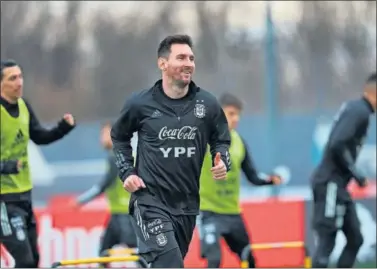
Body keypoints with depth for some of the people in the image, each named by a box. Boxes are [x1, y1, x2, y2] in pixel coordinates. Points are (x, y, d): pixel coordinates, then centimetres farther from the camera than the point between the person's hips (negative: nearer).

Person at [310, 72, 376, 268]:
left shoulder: (356, 109, 16)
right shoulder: (359, 111, -14)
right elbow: (337, 145, -24)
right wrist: (356, 174, -17)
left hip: (337, 185, 10)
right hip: (331, 183, -10)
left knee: (355, 238, 12)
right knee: (327, 240, -10)